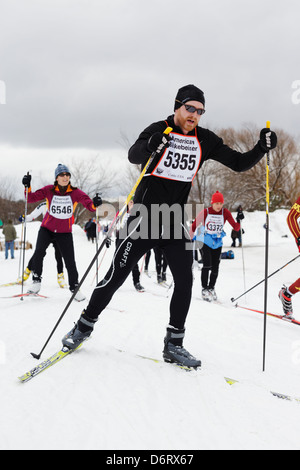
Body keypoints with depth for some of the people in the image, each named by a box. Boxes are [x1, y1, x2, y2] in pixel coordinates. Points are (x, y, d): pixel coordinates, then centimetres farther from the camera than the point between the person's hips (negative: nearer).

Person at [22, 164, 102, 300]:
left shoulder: (75, 192, -8)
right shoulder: (49, 190, -5)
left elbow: (89, 204, -16)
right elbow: (31, 198, -4)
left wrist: (94, 204, -38)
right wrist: (27, 186, -20)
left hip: (65, 232, 0)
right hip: (47, 228, 0)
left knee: (70, 261, -2)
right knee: (39, 252, -23)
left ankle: (74, 287, 19)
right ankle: (36, 280, -4)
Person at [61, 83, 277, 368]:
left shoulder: (205, 140, 4)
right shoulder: (159, 130, -8)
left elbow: (239, 164, 7)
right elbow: (133, 156, -25)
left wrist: (261, 148, -11)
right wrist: (150, 145, -46)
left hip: (175, 222, 4)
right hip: (145, 217, -4)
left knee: (184, 281, -4)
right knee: (116, 276, -2)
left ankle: (173, 345, 8)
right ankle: (84, 326, 17)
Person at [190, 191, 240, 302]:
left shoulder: (225, 212, -6)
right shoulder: (205, 212, -12)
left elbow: (235, 227, -13)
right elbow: (194, 226, -4)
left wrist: (239, 224, -34)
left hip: (217, 243, 3)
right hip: (205, 242, -3)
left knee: (215, 268, 2)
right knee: (207, 265, -16)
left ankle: (211, 288, 24)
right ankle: (204, 289, -3)